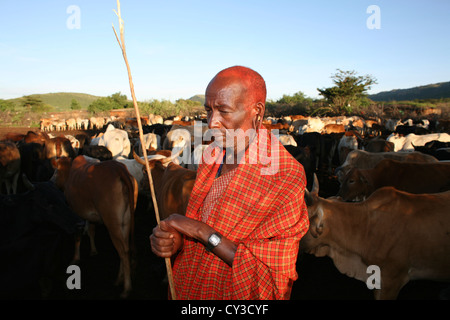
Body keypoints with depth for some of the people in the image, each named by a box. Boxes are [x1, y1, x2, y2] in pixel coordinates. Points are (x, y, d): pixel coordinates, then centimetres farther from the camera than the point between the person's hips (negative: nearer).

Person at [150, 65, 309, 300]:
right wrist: (175, 241, -16)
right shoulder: (212, 155, -4)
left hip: (236, 295, -5)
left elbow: (272, 281, -25)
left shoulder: (285, 177, -25)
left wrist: (203, 232, -27)